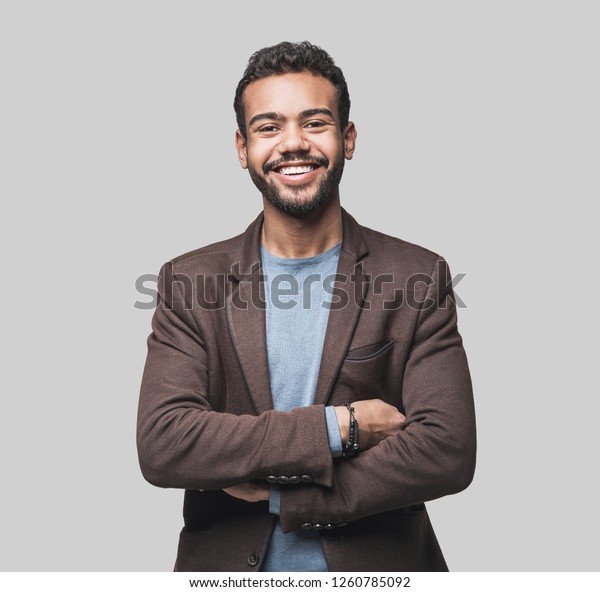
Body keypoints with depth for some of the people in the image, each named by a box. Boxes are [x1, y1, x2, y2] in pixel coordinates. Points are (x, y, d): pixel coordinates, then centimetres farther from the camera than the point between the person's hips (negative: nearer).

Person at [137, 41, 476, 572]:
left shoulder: (418, 278, -9)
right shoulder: (189, 283, -7)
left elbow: (447, 453, -17)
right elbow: (161, 446, -18)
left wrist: (279, 494, -18)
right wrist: (339, 425, -22)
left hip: (376, 568, 0)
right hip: (228, 567, 1)